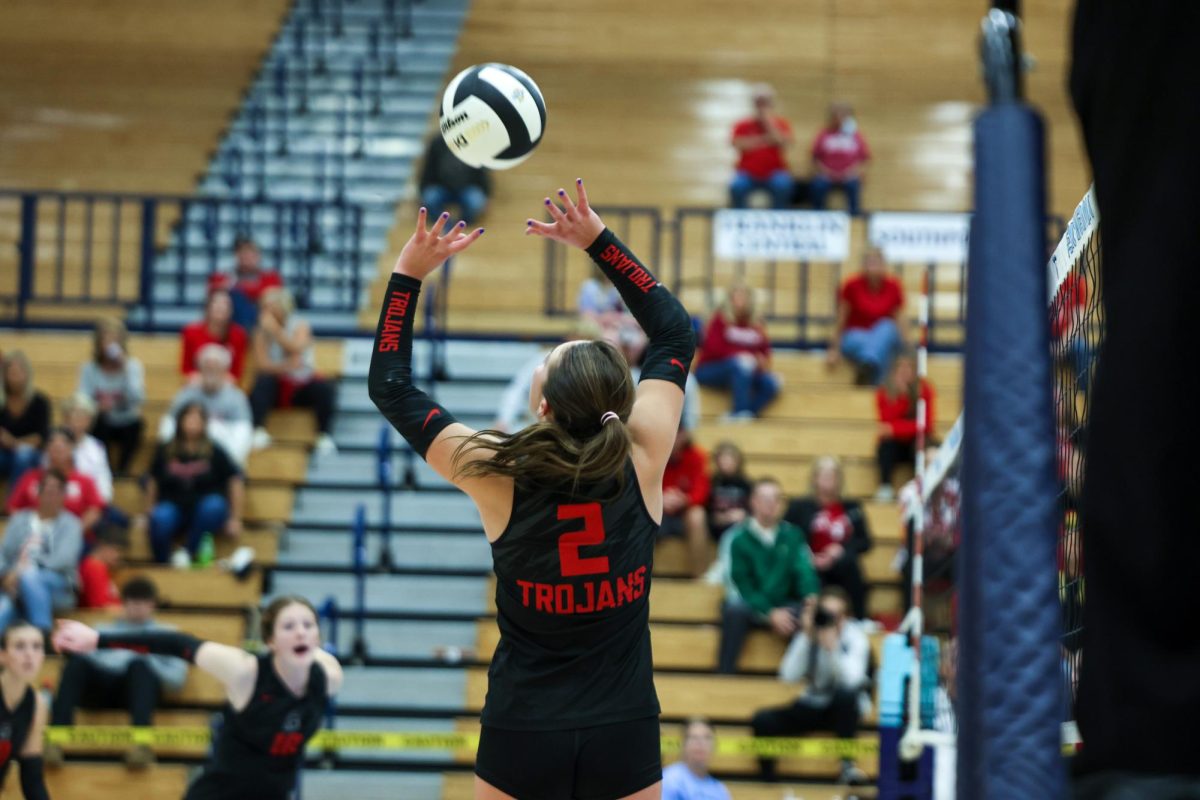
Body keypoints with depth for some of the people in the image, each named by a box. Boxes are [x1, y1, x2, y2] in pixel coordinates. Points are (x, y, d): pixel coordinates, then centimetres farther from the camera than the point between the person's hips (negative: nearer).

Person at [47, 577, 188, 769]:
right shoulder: (103, 631, 35)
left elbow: (176, 679, 12)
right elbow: (82, 661, 17)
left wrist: (147, 659, -4)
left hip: (137, 685, -1)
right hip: (98, 683, 1)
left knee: (139, 666, -37)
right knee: (77, 661, -33)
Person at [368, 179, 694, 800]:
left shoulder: (500, 477, -13)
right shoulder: (641, 464, -10)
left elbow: (390, 386, 0)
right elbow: (676, 334, 5)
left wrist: (408, 274, 1)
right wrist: (599, 241, 6)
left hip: (521, 736, -1)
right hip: (625, 739, 1)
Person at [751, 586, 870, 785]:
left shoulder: (854, 635, -14)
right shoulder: (808, 633, -7)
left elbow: (851, 679, -30)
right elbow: (789, 676, -20)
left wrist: (832, 646, -42)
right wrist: (806, 637, -26)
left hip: (844, 708, -3)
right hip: (812, 707, 3)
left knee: (844, 694, -39)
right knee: (762, 720, -21)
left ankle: (847, 765, -27)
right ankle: (768, 782, -6)